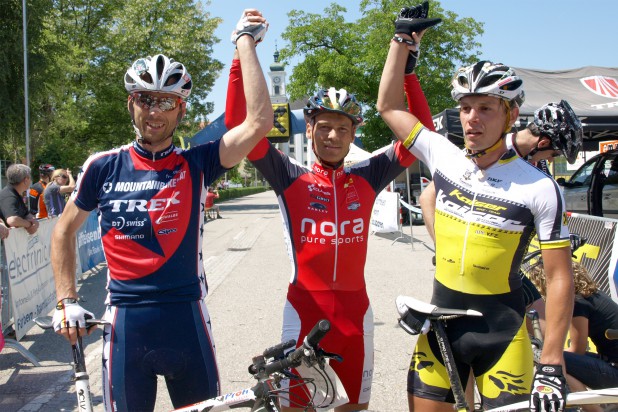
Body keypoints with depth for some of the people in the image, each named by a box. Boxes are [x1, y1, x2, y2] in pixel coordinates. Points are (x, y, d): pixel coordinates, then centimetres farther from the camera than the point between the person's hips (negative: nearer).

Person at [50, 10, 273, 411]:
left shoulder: (196, 164, -3)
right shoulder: (103, 166, 0)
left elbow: (259, 122, -16)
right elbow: (65, 230, 13)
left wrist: (245, 39, -11)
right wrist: (67, 300, 4)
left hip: (186, 319, 0)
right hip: (125, 323, 1)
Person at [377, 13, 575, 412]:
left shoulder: (539, 189, -12)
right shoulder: (444, 157, -3)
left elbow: (560, 277, -10)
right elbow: (389, 106, 6)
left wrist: (551, 363, -13)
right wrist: (404, 37, 2)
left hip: (502, 334, -3)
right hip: (441, 323, 3)